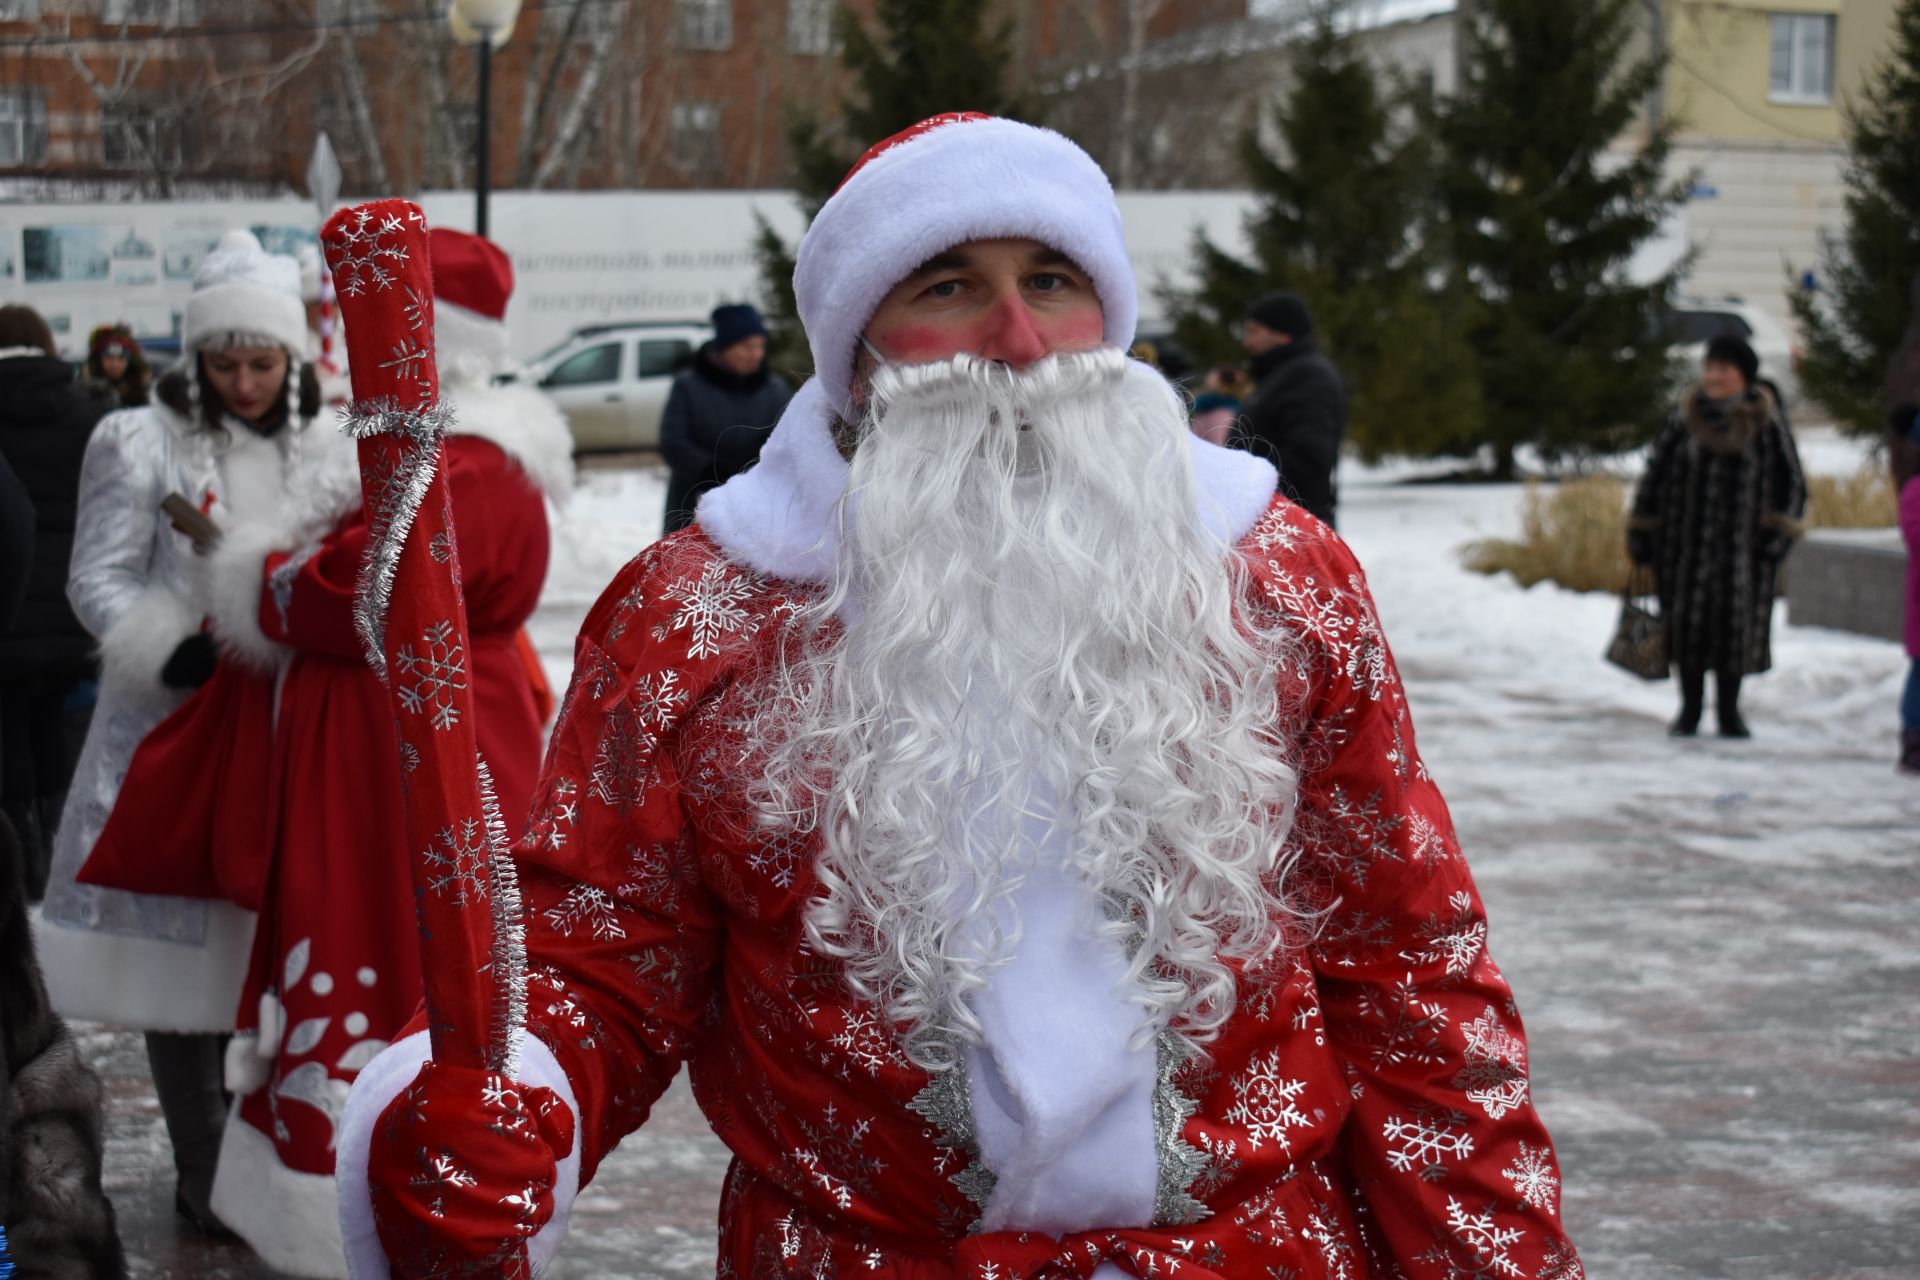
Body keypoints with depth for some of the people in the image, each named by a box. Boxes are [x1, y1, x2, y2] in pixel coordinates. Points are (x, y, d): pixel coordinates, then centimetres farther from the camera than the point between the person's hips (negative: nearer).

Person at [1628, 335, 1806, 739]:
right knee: (1686, 622, 4)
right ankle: (1689, 709, 18)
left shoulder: (1765, 422, 1)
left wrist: (1778, 532, -2)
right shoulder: (1684, 420, 3)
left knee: (1736, 623, 1)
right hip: (1686, 543, 1)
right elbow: (1655, 474, 9)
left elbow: (1791, 482, 7)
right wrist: (1640, 532, 6)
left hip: (1742, 545, -1)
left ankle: (1729, 711, 16)